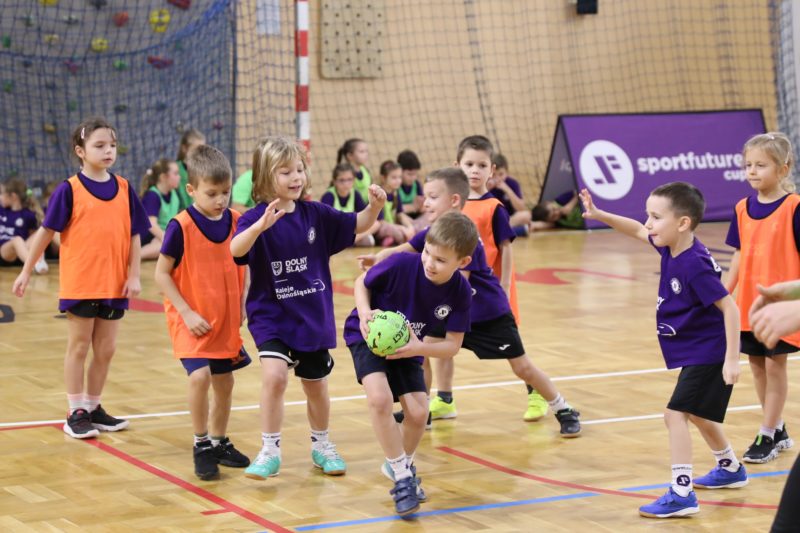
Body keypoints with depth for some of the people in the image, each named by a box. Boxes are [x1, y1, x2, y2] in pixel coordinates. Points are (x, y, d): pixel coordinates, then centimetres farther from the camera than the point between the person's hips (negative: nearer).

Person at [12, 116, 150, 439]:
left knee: (105, 350, 10)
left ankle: (93, 408, 23)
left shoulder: (124, 188, 4)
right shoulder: (69, 190, -7)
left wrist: (133, 276, -1)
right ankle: (76, 413, 12)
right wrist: (26, 272, -1)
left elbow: (134, 235, 6)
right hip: (79, 283, -4)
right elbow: (46, 232, -2)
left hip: (113, 285, 4)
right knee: (79, 347, 5)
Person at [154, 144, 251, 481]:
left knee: (224, 381, 12)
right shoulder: (181, 226, -16)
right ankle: (201, 446, -4)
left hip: (226, 318, 5)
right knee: (200, 376, -20)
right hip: (192, 320, -5)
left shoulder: (235, 222, -2)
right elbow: (161, 273, -11)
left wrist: (243, 303, 1)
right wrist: (187, 312, -16)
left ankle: (219, 442, 31)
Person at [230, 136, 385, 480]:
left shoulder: (315, 215, -1)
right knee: (274, 374, -23)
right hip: (271, 314, -4)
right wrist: (261, 226, -49)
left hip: (314, 315, 4)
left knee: (316, 385, 15)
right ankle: (270, 452, -9)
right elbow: (236, 249, -32)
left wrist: (375, 206, -15)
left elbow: (357, 225, 6)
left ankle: (322, 446, 37)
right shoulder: (256, 218, -14)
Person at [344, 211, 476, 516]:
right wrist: (365, 313, -27)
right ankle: (402, 476, -9)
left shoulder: (460, 292, -20)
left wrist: (417, 348, -31)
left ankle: (400, 465, 27)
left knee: (418, 413, -7)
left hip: (408, 348, 3)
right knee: (380, 398, -26)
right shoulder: (401, 264, -29)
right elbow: (362, 283, -10)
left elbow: (452, 345, -14)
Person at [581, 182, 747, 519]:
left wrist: (731, 359, -29)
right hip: (695, 353, 10)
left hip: (707, 355, -10)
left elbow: (730, 308, -28)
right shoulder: (671, 247, -2)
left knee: (676, 413, -15)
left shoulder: (694, 266, -28)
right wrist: (599, 215, 4)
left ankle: (681, 493, -15)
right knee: (696, 413, 26)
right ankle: (731, 469, 46)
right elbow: (637, 231, 16)